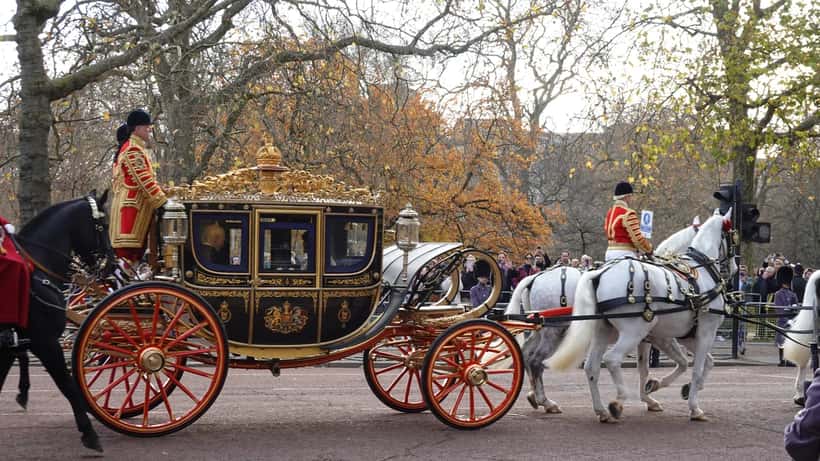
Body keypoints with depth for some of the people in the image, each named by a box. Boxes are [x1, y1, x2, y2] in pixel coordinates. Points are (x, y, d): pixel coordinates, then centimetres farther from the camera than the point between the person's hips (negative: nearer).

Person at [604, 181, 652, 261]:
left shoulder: (609, 212, 15)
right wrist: (649, 249, 0)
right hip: (625, 254, -9)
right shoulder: (628, 214, -13)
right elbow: (637, 238, -15)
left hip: (610, 252, 9)